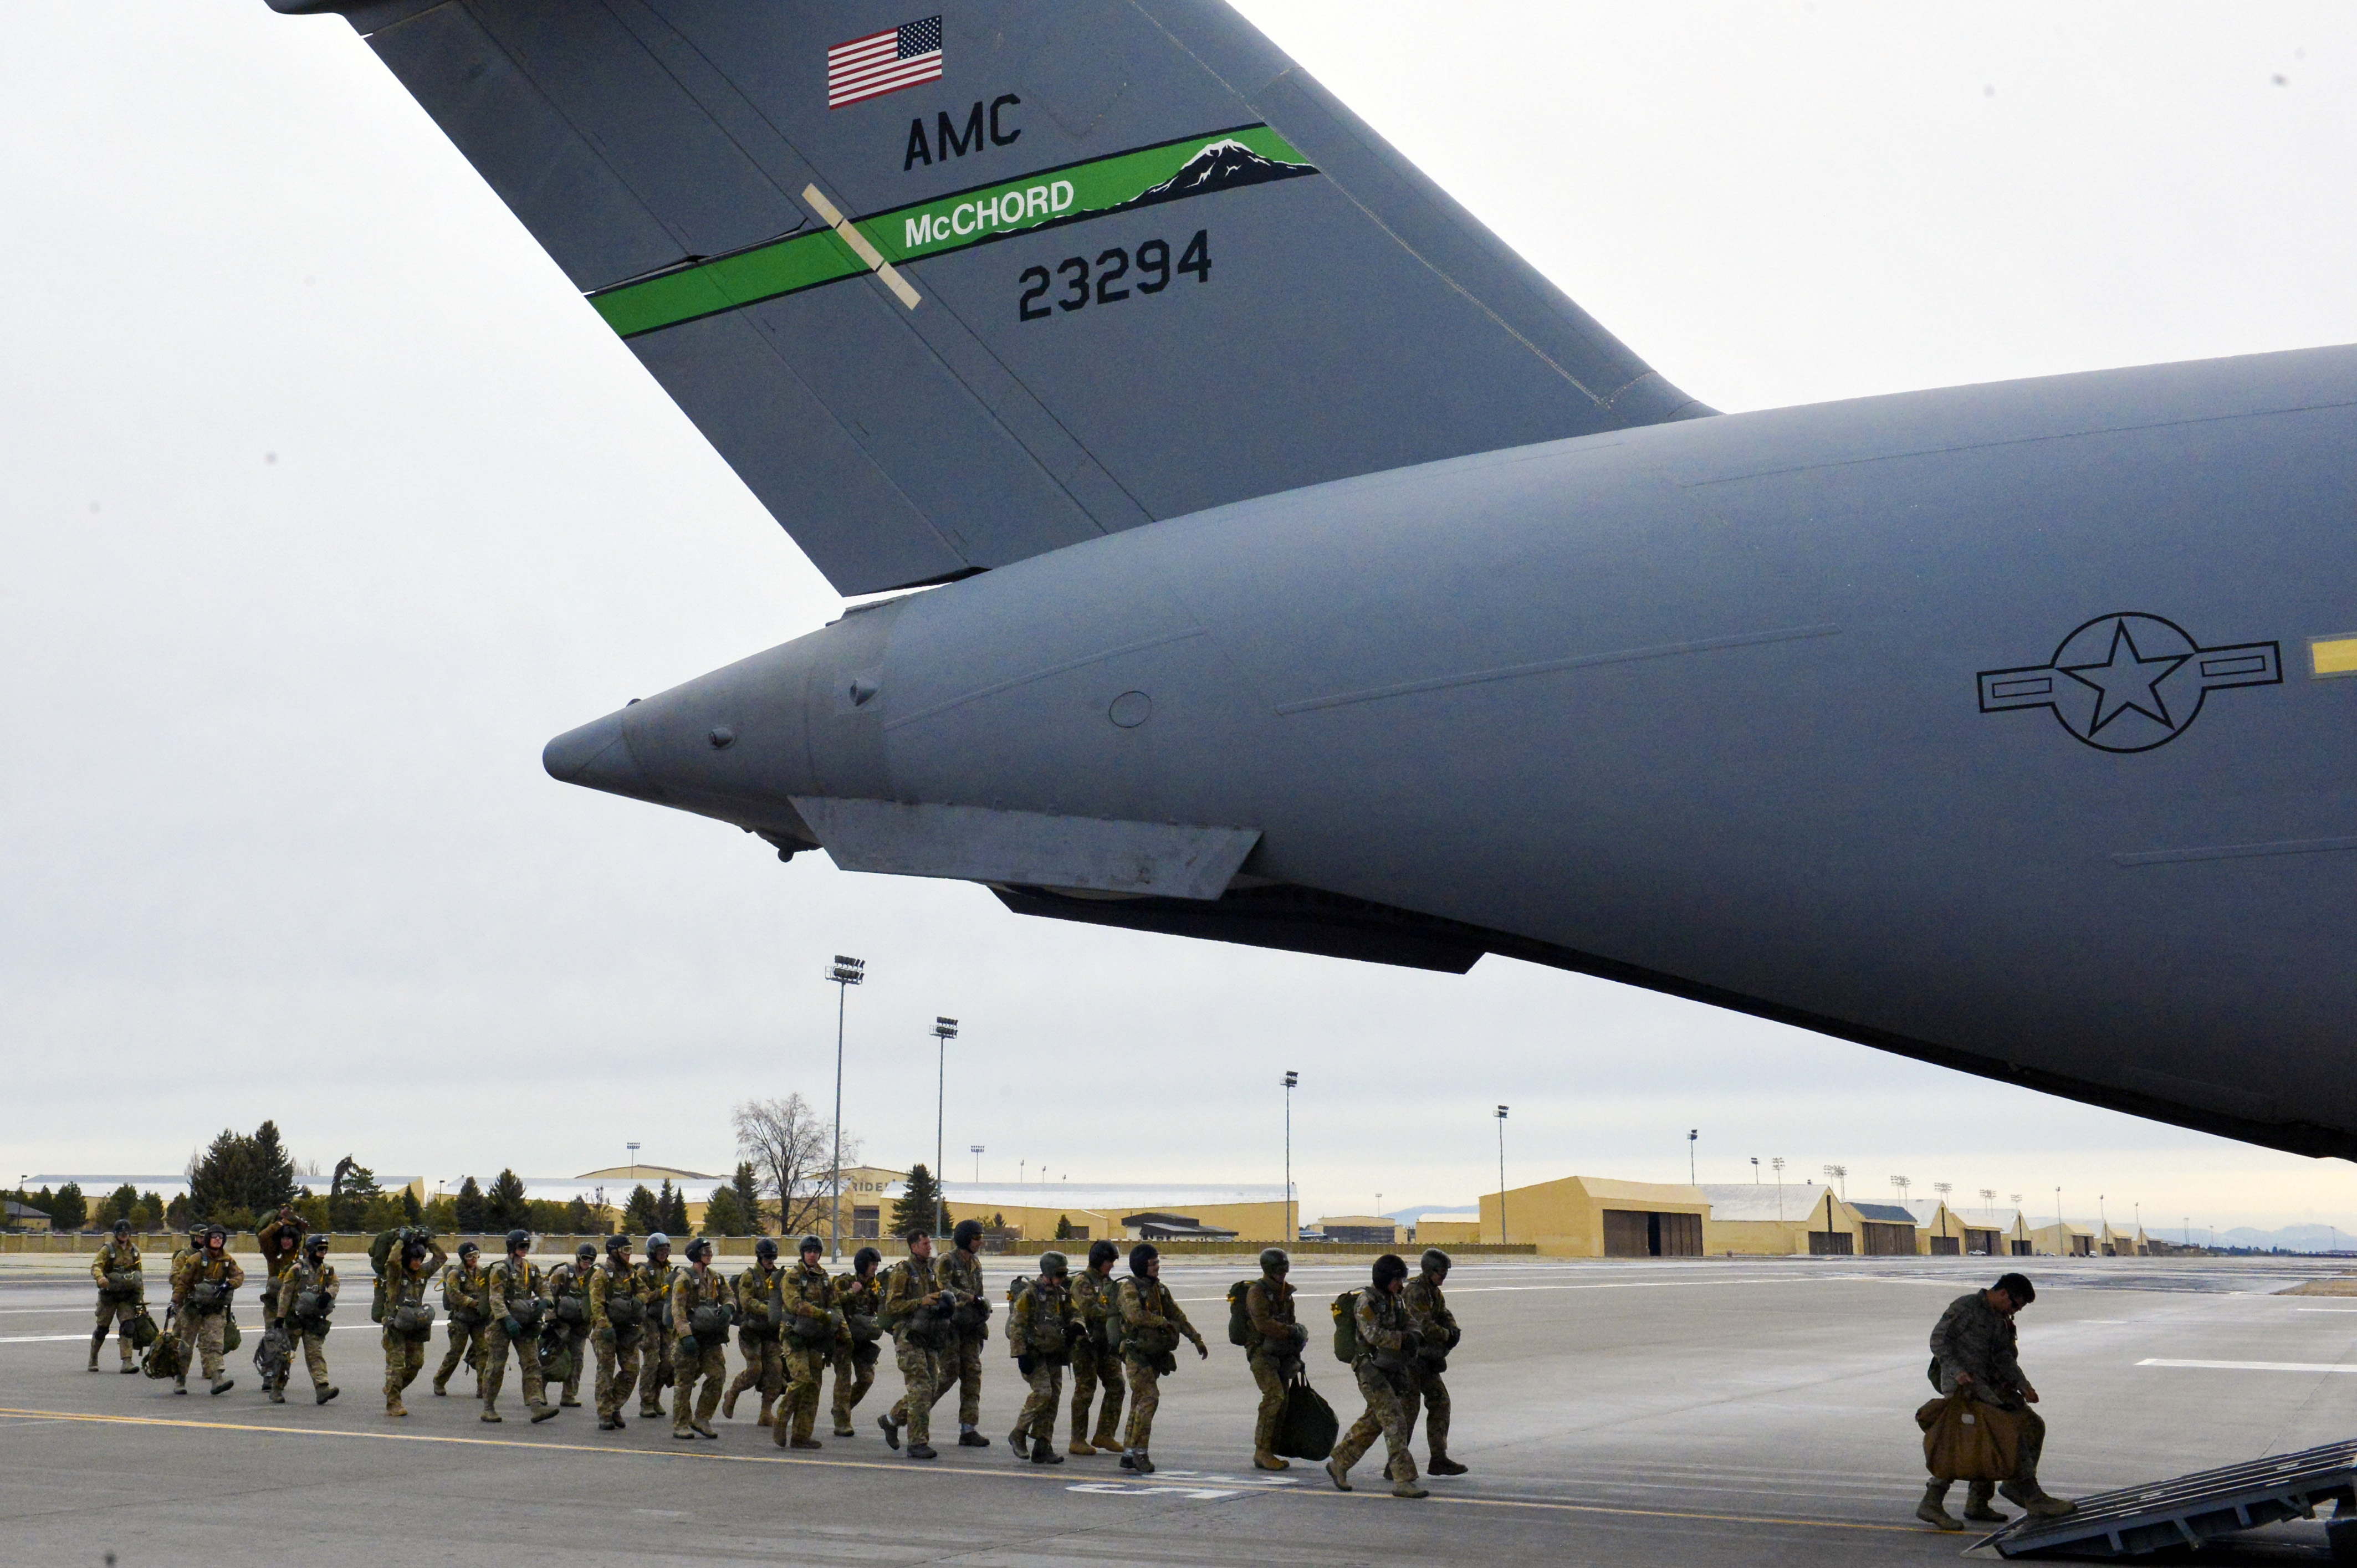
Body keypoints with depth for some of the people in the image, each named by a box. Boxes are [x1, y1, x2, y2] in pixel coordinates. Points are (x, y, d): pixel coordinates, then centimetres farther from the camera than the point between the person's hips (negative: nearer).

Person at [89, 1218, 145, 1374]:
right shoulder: (108, 1249, -4)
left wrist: (141, 1295, 14)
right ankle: (93, 1360, 27)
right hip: (109, 1295, -2)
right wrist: (100, 1277, -41)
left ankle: (127, 1361, -15)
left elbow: (139, 1273, 17)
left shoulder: (134, 1250, 9)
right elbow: (96, 1266, -19)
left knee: (127, 1327, -10)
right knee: (102, 1329, 7)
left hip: (127, 1297, 2)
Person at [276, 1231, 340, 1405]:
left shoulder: (327, 1270, 9)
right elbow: (285, 1294, -7)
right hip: (295, 1318, -4)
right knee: (285, 1353, 5)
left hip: (315, 1319, 4)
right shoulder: (297, 1269, -7)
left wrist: (328, 1294, -19)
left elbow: (335, 1284, 5)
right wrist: (280, 1317, -10)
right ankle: (277, 1388, 18)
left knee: (315, 1354, -3)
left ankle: (322, 1389, -14)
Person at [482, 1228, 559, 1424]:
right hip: (501, 1324, -5)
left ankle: (537, 1405, -10)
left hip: (526, 1325, 5)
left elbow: (543, 1288, 17)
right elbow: (495, 1298, -14)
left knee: (532, 1364, -4)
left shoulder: (532, 1268, 12)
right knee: (496, 1366, 0)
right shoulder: (500, 1269, -7)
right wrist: (508, 1320, -25)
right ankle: (488, 1408, 10)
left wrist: (545, 1301, -8)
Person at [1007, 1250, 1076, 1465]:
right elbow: (1016, 1325, -13)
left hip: (1054, 1356, 7)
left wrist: (1074, 1328, 2)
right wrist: (1021, 1355, -18)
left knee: (1053, 1399, 3)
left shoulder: (1063, 1294, 12)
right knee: (1042, 1392, -20)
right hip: (1034, 1354, -7)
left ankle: (1043, 1448, 9)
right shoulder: (1029, 1294, -10)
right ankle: (1018, 1434, -4)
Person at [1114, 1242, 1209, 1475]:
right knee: (1150, 1397, -16)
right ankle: (1139, 1453, -10)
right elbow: (1136, 1316, -27)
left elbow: (1178, 1315, 20)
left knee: (1140, 1403, 9)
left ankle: (1129, 1455, 14)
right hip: (1136, 1353, -8)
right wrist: (1164, 1322, -16)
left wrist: (1197, 1340, 17)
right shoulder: (1129, 1288, -11)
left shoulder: (1160, 1289, 13)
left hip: (1154, 1354, 8)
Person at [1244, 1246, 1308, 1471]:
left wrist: (1295, 1356, 22)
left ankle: (1269, 1453, 13)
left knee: (1281, 1402, 6)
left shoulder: (1285, 1292, 16)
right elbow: (1263, 1324, -23)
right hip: (1262, 1353, -8)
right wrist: (1291, 1331, -22)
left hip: (1281, 1354, 8)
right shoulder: (1257, 1292, -11)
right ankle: (1262, 1452, -16)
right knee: (1274, 1396, -20)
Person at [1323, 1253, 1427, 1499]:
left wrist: (1412, 1336, -5)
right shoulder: (1367, 1301, -13)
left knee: (1373, 1422, 15)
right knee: (1395, 1421, -13)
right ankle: (1403, 1481, -13)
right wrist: (1402, 1339, -19)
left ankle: (1339, 1464, 28)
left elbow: (1408, 1325, 17)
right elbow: (1373, 1334, -22)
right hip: (1371, 1369, -9)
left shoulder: (1394, 1300, 14)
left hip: (1392, 1369, 9)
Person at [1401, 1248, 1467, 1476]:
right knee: (1409, 1407, -8)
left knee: (1440, 1402, 9)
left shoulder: (1434, 1293, 14)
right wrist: (1448, 1335, -8)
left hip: (1425, 1359, 10)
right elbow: (1426, 1327, -25)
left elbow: (1446, 1317, 9)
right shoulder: (1415, 1292, -18)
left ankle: (1438, 1459, 13)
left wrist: (1453, 1331, -13)